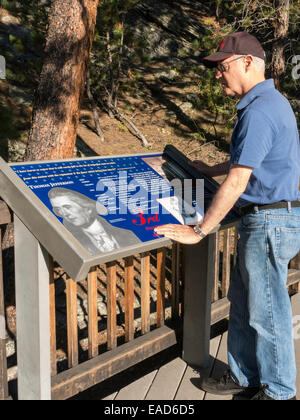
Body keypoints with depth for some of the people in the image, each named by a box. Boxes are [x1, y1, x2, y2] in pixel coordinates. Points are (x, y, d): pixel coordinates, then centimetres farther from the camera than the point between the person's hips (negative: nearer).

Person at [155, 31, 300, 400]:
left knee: (266, 313, 4)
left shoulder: (258, 111, -20)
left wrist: (198, 232, -19)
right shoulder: (270, 102, 14)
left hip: (269, 224, -10)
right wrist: (212, 170, 33)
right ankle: (244, 377, 34)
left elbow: (237, 182, -24)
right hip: (265, 221, 10)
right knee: (242, 302, 18)